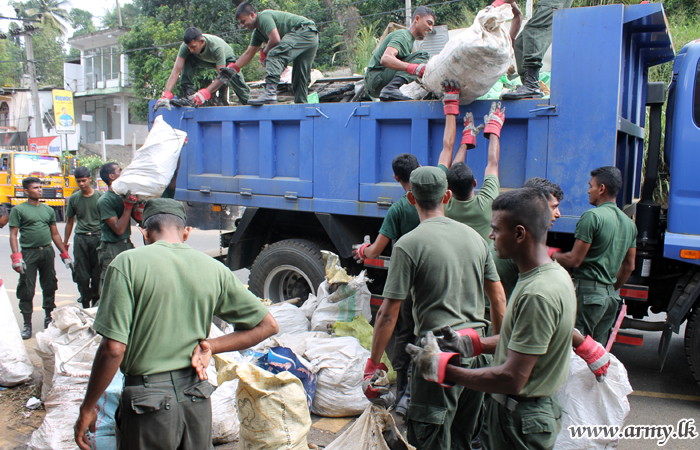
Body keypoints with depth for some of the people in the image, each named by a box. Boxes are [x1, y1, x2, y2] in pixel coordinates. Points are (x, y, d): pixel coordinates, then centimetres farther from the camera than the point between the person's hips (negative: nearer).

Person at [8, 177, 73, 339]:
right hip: (28, 253, -4)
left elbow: (55, 234, 17)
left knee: (49, 287, 9)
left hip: (47, 252, 4)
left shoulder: (48, 210, 14)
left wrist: (65, 254, 14)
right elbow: (13, 235, -4)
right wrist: (16, 257, -15)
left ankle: (49, 318, 23)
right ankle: (27, 324, 5)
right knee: (26, 290, -3)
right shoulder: (18, 210, 1)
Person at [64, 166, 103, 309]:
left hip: (98, 237, -1)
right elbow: (69, 221, 16)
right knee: (82, 275, 0)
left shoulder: (100, 196, 2)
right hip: (80, 238, 2)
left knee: (97, 273, 1)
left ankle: (96, 301, 17)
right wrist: (65, 243, 17)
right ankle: (85, 304, 10)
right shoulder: (74, 198, 8)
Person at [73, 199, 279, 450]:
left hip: (148, 401, -3)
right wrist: (210, 345, 1)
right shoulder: (214, 269, 0)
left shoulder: (129, 263, -11)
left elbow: (113, 349, -15)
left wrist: (87, 408, -3)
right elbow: (267, 325, 3)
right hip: (198, 400, 3)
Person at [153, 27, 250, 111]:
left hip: (226, 59, -3)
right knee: (187, 60, -25)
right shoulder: (186, 46, -33)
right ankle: (188, 96, -24)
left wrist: (204, 93, -57)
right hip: (207, 60, 3)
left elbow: (223, 76, -45)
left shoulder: (216, 47, -43)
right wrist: (166, 95, -48)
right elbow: (176, 71, -36)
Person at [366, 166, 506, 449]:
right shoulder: (474, 237, 6)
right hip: (478, 351, 6)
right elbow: (498, 298, 11)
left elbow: (388, 314, -13)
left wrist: (372, 364, -4)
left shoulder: (408, 245, -12)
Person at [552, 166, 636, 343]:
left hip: (587, 291, -8)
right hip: (611, 295, 8)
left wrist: (553, 254, 4)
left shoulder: (592, 216, -13)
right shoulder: (629, 223, 14)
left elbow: (574, 260, -14)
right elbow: (629, 267, 18)